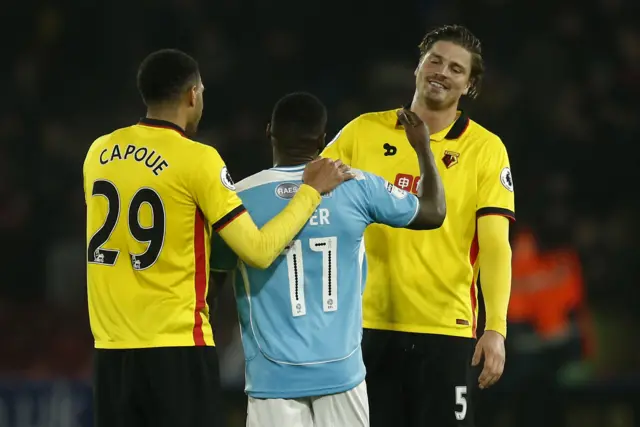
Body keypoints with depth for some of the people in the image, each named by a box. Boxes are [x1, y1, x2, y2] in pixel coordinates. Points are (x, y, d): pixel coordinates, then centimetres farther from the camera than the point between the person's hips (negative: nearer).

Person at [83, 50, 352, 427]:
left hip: (112, 349, 6)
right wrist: (312, 191, -1)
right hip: (176, 348, -5)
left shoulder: (100, 152, 7)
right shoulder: (197, 160, -11)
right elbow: (258, 251, -12)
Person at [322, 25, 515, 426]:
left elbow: (495, 245, -7)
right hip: (365, 326, 2)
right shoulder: (364, 131, 6)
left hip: (445, 332, -2)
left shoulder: (486, 149, 0)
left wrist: (496, 328, -17)